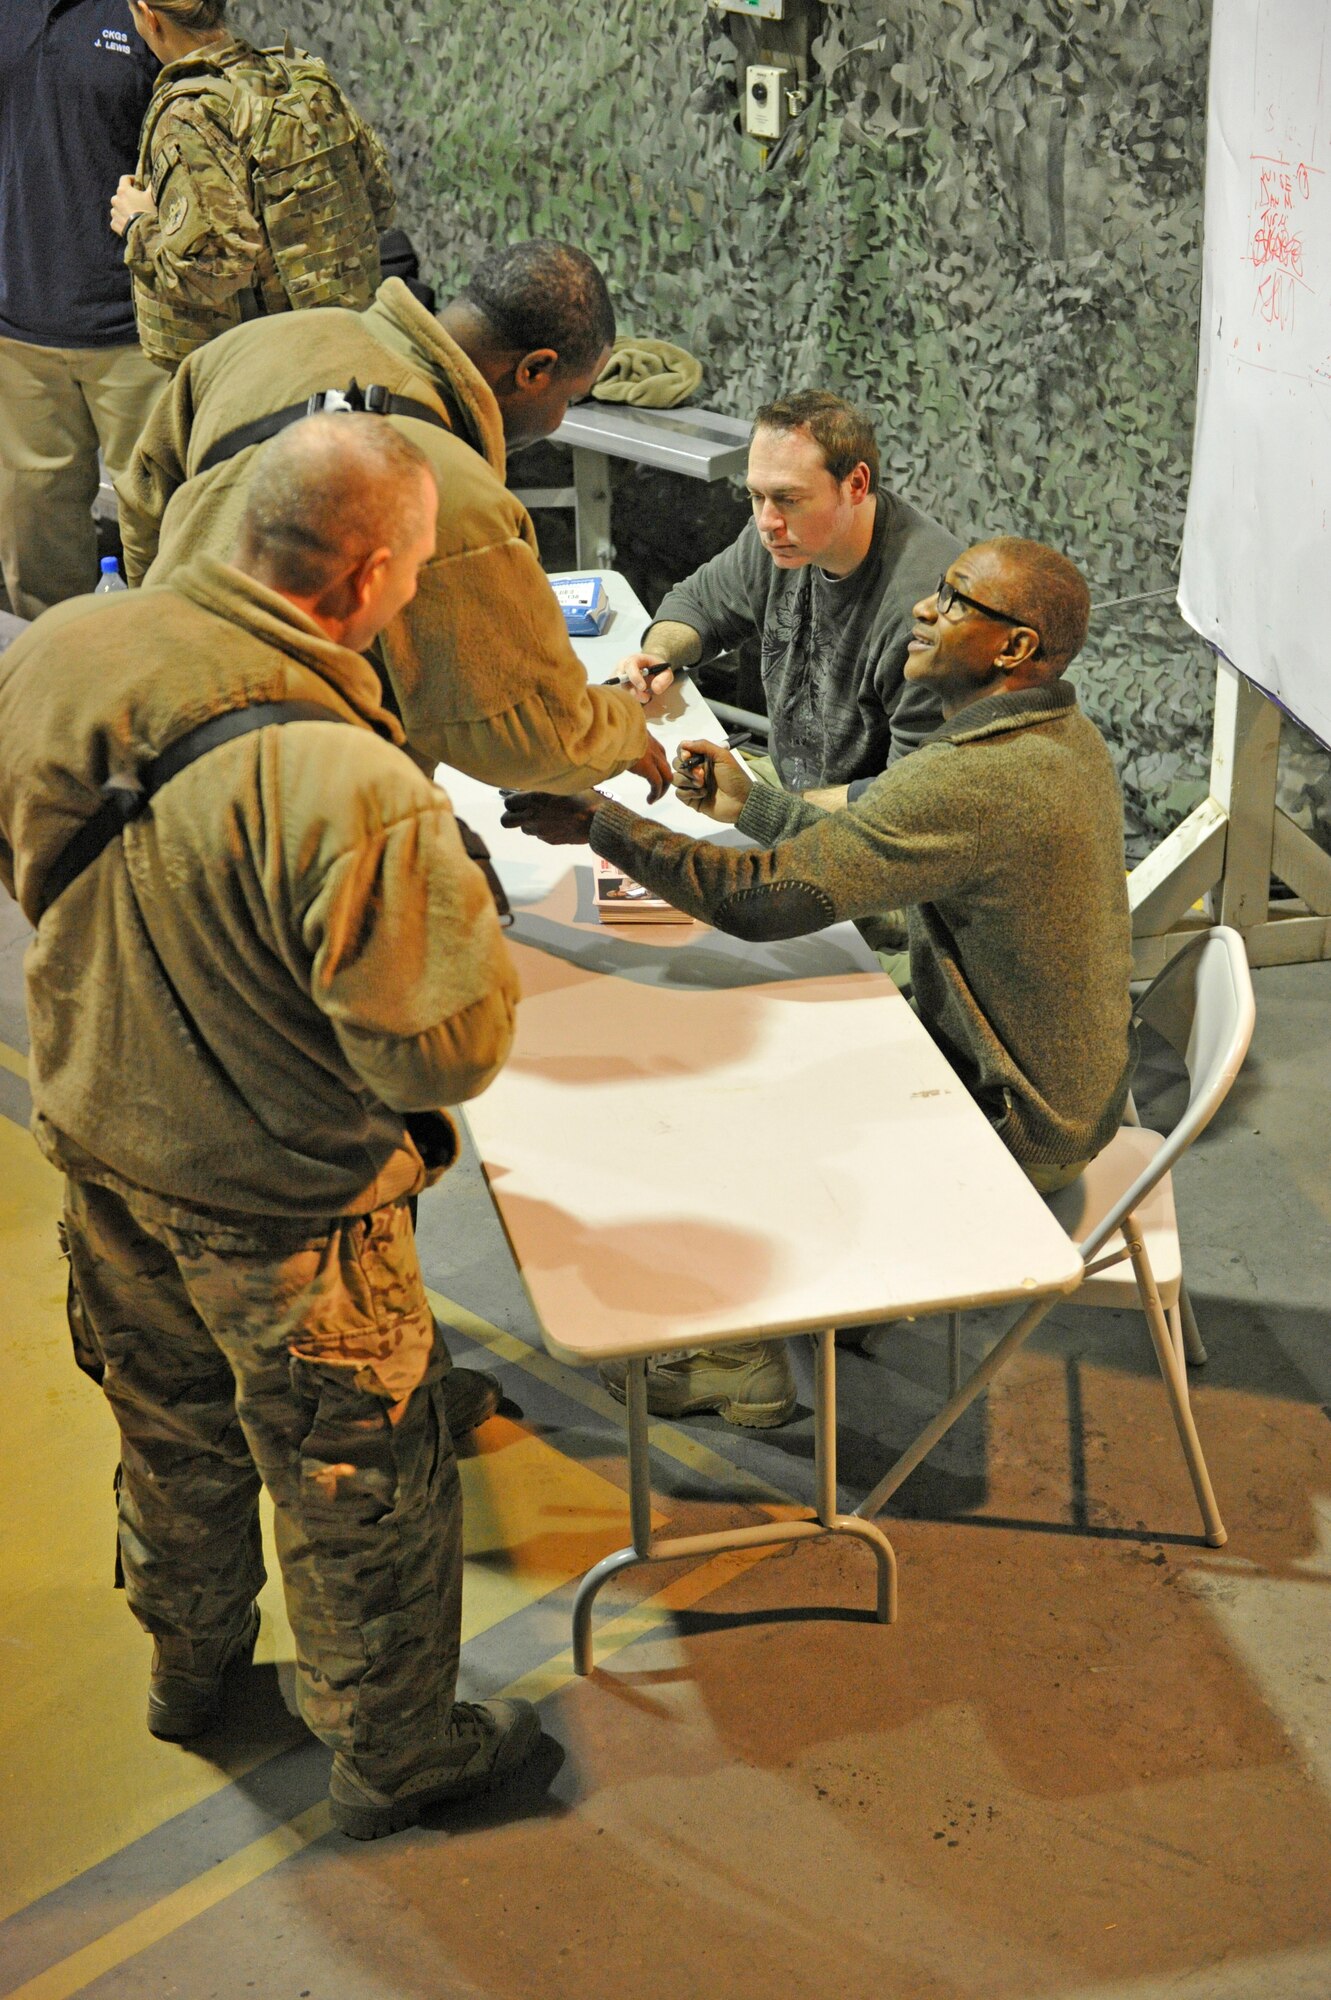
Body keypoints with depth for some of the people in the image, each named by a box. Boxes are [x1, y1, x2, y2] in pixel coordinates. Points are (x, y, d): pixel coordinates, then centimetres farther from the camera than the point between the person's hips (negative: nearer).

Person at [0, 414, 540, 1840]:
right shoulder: (354, 794, -36)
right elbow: (446, 1051, -29)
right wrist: (457, 906, -11)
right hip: (275, 1203, -7)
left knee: (171, 1425, 30)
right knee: (360, 1483, 18)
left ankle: (189, 1668, 55)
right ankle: (388, 1753, 40)